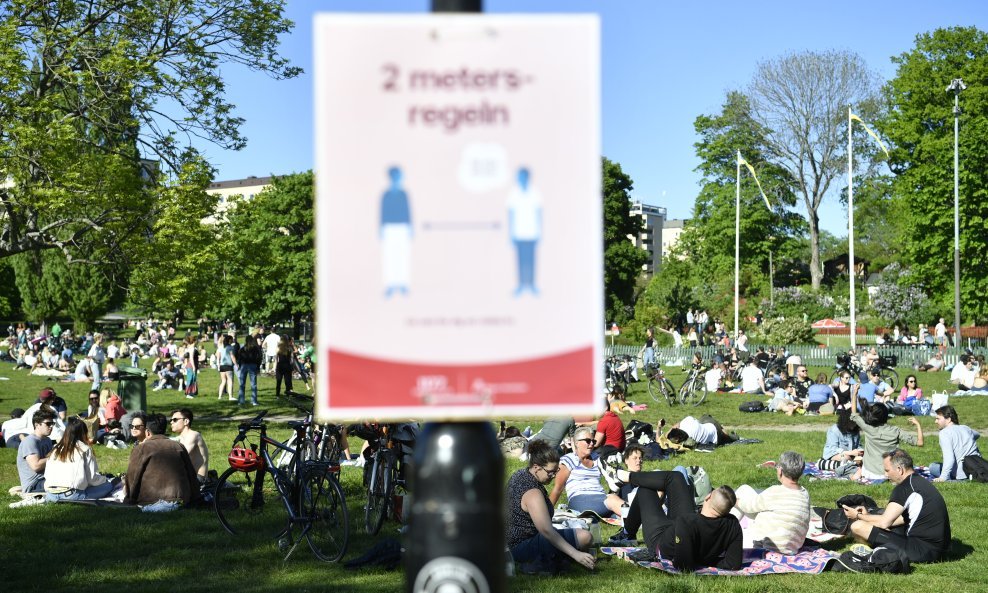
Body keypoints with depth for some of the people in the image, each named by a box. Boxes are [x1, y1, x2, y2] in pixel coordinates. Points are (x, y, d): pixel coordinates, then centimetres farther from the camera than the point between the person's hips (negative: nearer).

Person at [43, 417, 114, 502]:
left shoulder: (55, 449, 18)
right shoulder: (85, 449, 4)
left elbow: (46, 475, 18)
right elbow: (92, 478, 2)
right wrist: (104, 479, 25)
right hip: (72, 495, -6)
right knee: (108, 485, 10)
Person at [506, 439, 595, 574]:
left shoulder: (518, 475, 5)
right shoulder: (532, 493, -26)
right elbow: (547, 531, -31)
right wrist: (575, 554, -34)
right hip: (522, 549, -10)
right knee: (584, 536, -22)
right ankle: (539, 563, -12)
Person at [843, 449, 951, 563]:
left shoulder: (904, 488, -15)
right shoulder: (921, 482, 14)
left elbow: (884, 522, -15)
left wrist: (858, 516, 2)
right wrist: (868, 515, 19)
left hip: (923, 551, -10)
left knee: (857, 526, -15)